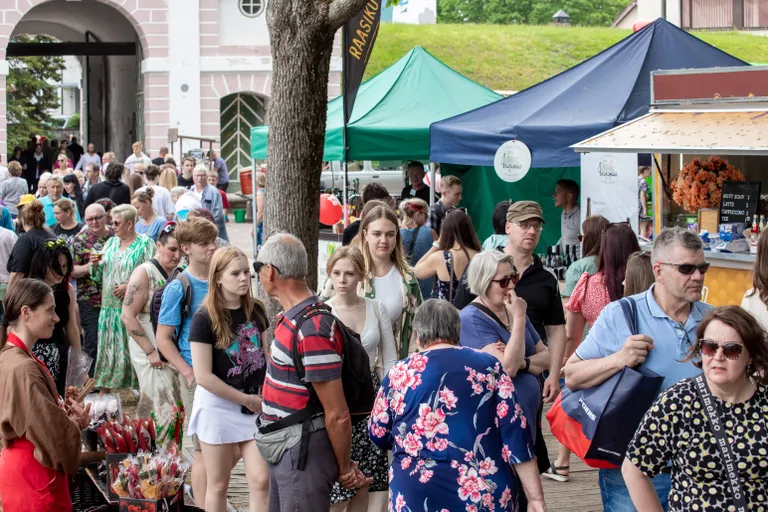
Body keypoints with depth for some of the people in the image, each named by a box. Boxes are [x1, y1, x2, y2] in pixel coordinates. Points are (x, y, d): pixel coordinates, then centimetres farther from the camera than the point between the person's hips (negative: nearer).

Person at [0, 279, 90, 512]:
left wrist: (66, 410, 2)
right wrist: (75, 422, -1)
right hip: (33, 475, -10)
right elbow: (53, 432, -21)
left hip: (23, 468, 10)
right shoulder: (22, 368, -24)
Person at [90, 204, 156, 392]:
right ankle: (104, 391, 12)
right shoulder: (111, 243, 16)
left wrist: (130, 286, -21)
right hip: (109, 306, 6)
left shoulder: (145, 244, -4)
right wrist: (95, 264, 0)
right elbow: (100, 277, 18)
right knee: (107, 348, 6)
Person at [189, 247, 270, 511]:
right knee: (218, 485, 7)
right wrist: (246, 399, -13)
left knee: (261, 480, -5)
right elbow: (203, 376, -17)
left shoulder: (256, 310, 2)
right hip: (218, 405, -4)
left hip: (255, 405, 4)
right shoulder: (205, 318, -14)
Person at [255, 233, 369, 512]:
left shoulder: (311, 331, -24)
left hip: (304, 454, -10)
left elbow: (337, 415, -23)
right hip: (283, 450, 10)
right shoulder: (291, 319, 8)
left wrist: (344, 468, -11)